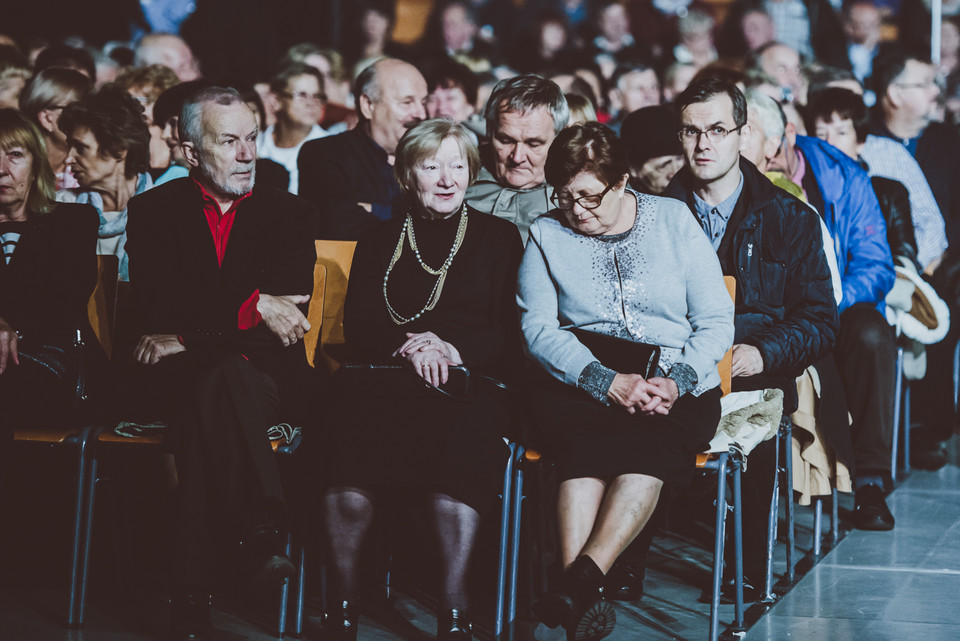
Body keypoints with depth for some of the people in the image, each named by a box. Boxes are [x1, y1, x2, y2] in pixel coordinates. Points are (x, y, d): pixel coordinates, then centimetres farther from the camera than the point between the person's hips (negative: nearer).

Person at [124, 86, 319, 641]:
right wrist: (251, 306, -14)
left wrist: (191, 336, -9)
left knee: (204, 409, -34)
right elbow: (157, 303, -4)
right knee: (221, 376, -37)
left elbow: (291, 312, 1)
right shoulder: (153, 211, 12)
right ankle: (261, 528, -44)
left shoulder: (291, 214, 14)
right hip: (171, 379, 0)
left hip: (267, 376, 0)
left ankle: (194, 593, -37)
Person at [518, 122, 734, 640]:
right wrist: (608, 382, -17)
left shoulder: (674, 221, 8)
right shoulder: (546, 235, 9)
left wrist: (676, 380, -14)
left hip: (678, 389, 0)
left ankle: (580, 579, -44)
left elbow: (716, 321, 5)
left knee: (653, 444, -34)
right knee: (586, 446, -34)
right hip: (579, 381, 0)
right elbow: (537, 328, -2)